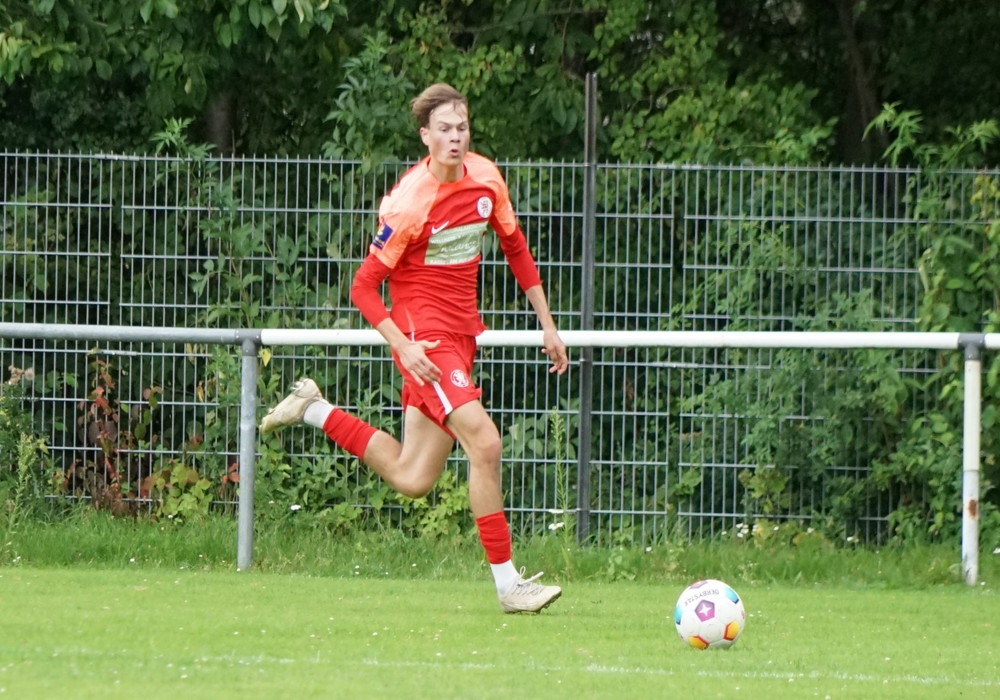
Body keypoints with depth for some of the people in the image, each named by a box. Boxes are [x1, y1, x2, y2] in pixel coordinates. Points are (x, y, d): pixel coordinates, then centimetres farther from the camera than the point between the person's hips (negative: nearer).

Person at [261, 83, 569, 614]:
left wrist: (547, 326, 17)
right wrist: (403, 347, -22)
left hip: (462, 334, 7)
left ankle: (314, 410, 27)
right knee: (484, 442, -22)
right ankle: (507, 584, -16)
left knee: (412, 479, 7)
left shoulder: (486, 178, 3)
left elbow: (516, 250, 18)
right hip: (423, 335, -7)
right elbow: (364, 286, -12)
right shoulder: (408, 203, -17)